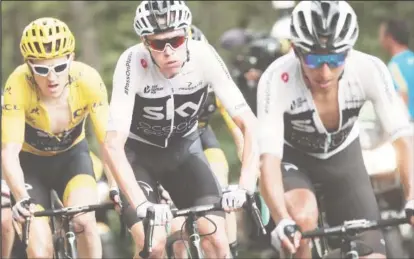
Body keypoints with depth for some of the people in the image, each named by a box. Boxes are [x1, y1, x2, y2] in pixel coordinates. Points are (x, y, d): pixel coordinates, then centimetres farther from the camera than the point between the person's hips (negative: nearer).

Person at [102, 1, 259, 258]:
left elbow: (249, 124, -24)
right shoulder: (133, 63, -31)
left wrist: (245, 187, -38)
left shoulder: (204, 56, -25)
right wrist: (142, 204, -48)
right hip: (139, 152, -2)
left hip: (184, 149, 2)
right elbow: (114, 144, -36)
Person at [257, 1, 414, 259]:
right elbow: (269, 159, -39)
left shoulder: (370, 70, -30)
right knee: (303, 218, -34)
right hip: (292, 157, -2)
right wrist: (282, 222, -56)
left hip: (343, 157, 2)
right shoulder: (277, 79, -35)